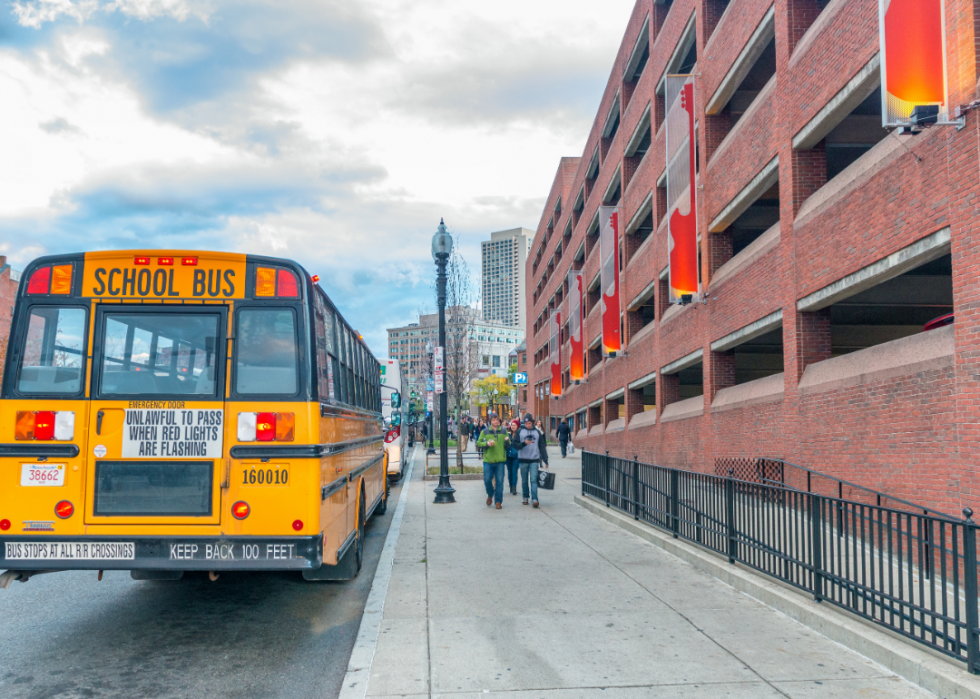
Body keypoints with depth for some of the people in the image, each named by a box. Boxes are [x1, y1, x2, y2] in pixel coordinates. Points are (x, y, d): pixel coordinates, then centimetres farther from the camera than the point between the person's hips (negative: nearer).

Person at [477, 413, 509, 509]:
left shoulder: (504, 432, 9)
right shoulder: (485, 432, 6)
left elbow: (508, 446, 12)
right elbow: (478, 443, 5)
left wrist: (507, 441, -10)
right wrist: (486, 444, -12)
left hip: (500, 460, 0)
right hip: (488, 460, 0)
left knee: (499, 481, 0)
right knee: (487, 479, -1)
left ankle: (498, 501, 9)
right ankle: (490, 495, 26)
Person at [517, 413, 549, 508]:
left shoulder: (537, 432, 8)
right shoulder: (520, 432, 4)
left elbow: (542, 446, 10)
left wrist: (545, 460, 7)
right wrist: (524, 443, -19)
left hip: (534, 460, -1)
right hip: (523, 459, 1)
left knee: (534, 480, -9)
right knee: (524, 480, 7)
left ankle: (534, 499, -15)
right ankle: (525, 497, 20)